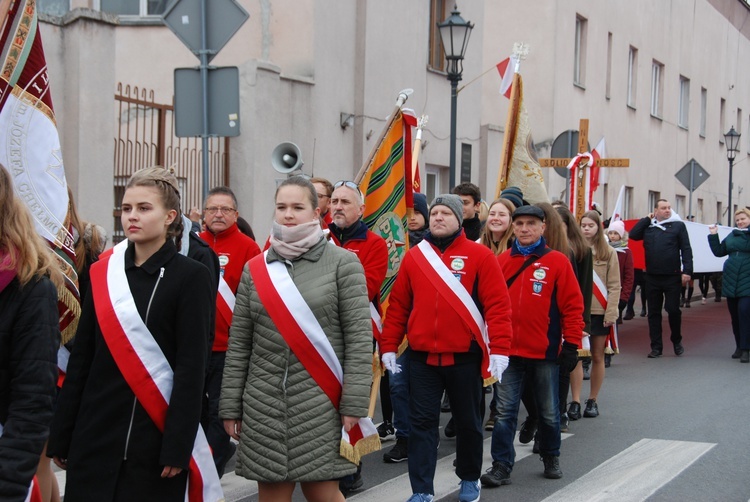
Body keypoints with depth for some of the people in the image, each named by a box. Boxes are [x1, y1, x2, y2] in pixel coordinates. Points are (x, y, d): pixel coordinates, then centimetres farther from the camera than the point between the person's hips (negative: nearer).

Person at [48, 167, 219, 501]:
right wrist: (61, 437, 6)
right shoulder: (103, 273, 7)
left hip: (156, 436, -3)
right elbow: (82, 358, 8)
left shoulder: (191, 277, -5)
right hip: (95, 435, 3)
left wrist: (177, 446, -14)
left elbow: (191, 367, -9)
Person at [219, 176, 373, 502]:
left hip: (321, 403, -3)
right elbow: (238, 344, 9)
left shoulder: (342, 263, -2)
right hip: (263, 404, 3)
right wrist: (230, 407, 6)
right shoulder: (255, 269, 8)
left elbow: (359, 337, -7)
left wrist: (354, 404, -12)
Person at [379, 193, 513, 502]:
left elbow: (497, 305, -9)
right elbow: (398, 306, 8)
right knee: (422, 422, 3)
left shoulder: (479, 256, -4)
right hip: (422, 357, 2)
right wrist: (388, 346, 5)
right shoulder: (414, 257, 5)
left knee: (468, 421, 13)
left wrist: (499, 349, -15)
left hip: (465, 357, -2)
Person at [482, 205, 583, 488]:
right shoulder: (501, 261, 3)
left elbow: (573, 305, -5)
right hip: (508, 350, 1)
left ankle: (551, 458, 32)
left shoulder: (557, 262, -4)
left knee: (548, 411, 13)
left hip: (545, 352, -1)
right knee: (505, 411, 2)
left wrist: (571, 345, -8)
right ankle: (501, 465, 7)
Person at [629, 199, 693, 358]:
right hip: (652, 277, 3)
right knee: (654, 312, 6)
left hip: (672, 277, -3)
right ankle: (656, 347, 13)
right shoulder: (647, 226, 9)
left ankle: (677, 341, 21)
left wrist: (687, 271, -10)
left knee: (673, 310, -1)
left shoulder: (678, 225, 1)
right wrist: (647, 219, 0)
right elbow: (633, 235, -3)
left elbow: (686, 249, -2)